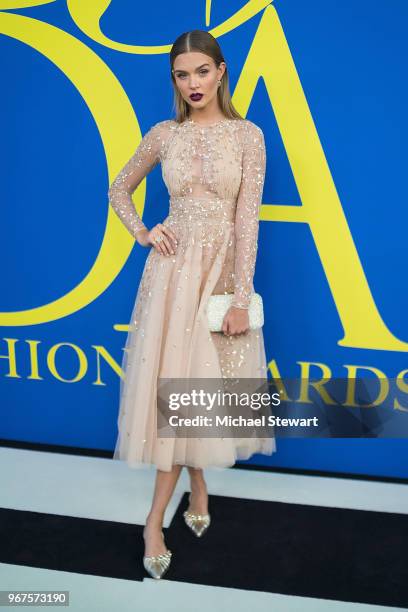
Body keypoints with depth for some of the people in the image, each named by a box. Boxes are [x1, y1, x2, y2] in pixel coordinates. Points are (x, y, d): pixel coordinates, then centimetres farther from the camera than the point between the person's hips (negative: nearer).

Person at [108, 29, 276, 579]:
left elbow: (248, 219, -8)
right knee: (175, 384, 1)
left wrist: (241, 298, -13)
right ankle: (198, 485, 20)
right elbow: (119, 189, 18)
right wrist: (141, 233, 0)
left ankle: (157, 517, 21)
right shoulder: (163, 135, 4)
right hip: (174, 268, 2)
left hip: (223, 269, -1)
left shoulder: (247, 135, -2)